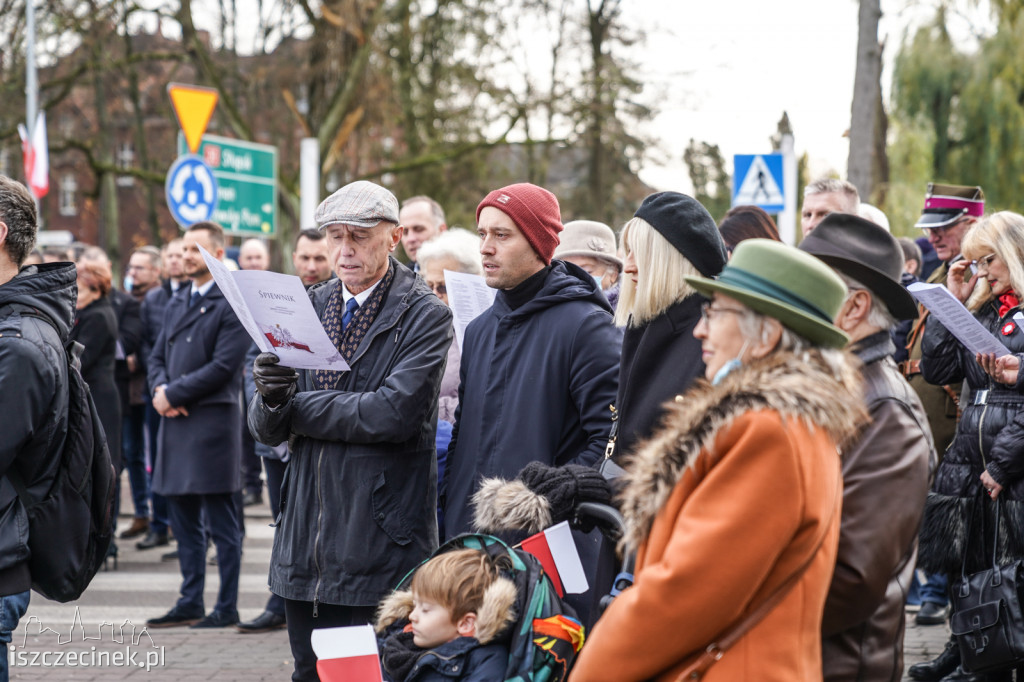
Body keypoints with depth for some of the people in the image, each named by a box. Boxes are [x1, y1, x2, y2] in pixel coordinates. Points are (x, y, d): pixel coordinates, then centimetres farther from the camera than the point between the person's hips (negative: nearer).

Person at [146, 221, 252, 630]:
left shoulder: (234, 303, -8)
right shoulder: (177, 302, 17)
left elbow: (222, 367, -15)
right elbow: (158, 356, 17)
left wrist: (174, 394, -12)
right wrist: (161, 389, -4)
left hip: (214, 423, -8)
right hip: (175, 424, 8)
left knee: (221, 524, -2)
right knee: (185, 522, 12)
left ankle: (227, 607, 3)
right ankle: (190, 603, 19)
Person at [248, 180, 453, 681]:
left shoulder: (425, 315, -5)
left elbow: (394, 412, -20)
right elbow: (264, 430, 9)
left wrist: (295, 406, -9)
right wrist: (270, 398, -16)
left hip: (381, 546, -5)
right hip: (305, 546, 6)